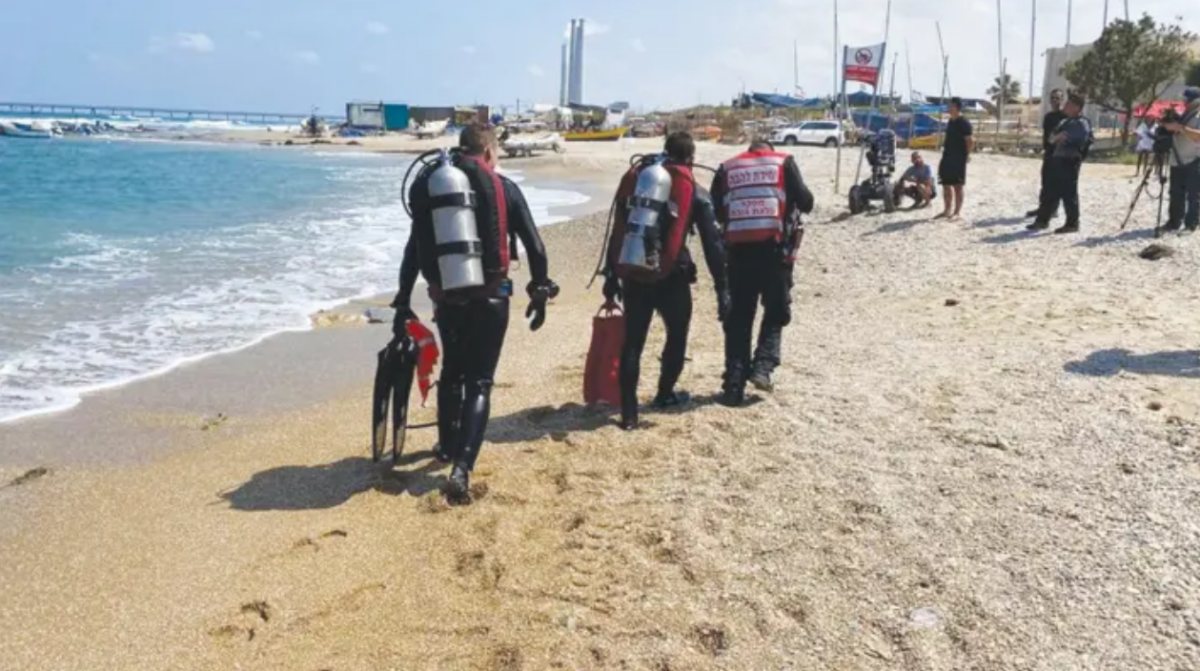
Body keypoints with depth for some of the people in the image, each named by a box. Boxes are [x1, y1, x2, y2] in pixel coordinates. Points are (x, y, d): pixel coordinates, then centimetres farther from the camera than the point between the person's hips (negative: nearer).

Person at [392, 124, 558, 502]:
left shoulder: (429, 187, 9)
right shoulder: (503, 188, -1)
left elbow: (414, 250, 10)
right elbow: (534, 247, -4)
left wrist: (403, 303, 15)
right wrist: (540, 293, 7)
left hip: (446, 299, 4)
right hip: (489, 299, -3)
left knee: (452, 371, 25)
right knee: (479, 382, 0)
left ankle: (447, 446, 41)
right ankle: (461, 469, -15)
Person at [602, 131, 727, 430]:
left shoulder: (634, 178, 11)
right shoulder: (695, 192, 0)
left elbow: (617, 232, 13)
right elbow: (712, 244, -2)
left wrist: (611, 274, 19)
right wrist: (722, 288, 2)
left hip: (633, 275, 3)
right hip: (671, 276, -3)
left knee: (632, 342, 8)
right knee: (676, 335, 21)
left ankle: (629, 412, 5)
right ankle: (665, 393, 35)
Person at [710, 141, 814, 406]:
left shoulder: (727, 168, 14)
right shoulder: (783, 162, 9)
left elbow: (716, 211, 11)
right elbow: (805, 201, 2)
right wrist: (791, 205, 24)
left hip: (738, 247, 2)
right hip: (774, 245, -2)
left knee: (738, 318, 8)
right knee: (776, 311, 15)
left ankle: (734, 386, 5)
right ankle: (762, 367, 0)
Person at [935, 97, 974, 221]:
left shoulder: (964, 123, -13)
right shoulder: (950, 121, 12)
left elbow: (970, 141, -15)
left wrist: (967, 154, -9)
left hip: (958, 159, -8)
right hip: (947, 157, 8)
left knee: (957, 186, -2)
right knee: (947, 184, 11)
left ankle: (957, 212, 3)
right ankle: (947, 210, 18)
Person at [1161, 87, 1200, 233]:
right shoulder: (1184, 115, 17)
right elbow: (1176, 134, 25)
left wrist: (1180, 127, -28)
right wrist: (1169, 125, 4)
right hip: (1177, 161, 7)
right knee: (1176, 194, 10)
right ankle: (1174, 222, 16)